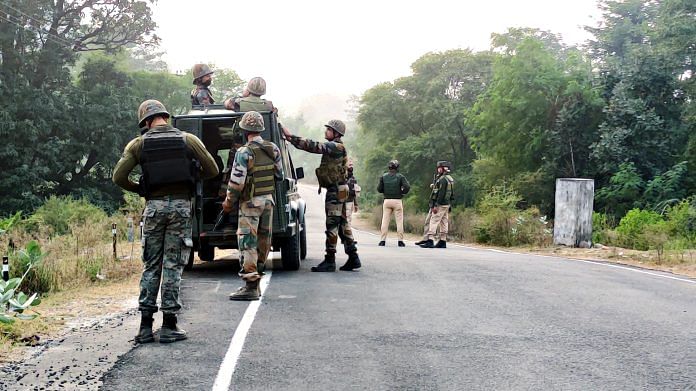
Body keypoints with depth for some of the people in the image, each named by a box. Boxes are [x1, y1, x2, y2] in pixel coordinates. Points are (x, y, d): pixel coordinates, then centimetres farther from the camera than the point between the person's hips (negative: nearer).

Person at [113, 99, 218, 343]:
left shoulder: (138, 144, 4)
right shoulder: (188, 140, 3)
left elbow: (118, 177, -2)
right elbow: (212, 170, 6)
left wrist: (139, 189, 15)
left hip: (154, 205, 1)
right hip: (181, 205, -1)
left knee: (151, 266, 10)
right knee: (173, 266, 2)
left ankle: (145, 326, 9)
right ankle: (169, 327, 4)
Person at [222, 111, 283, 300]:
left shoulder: (244, 153, -17)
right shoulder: (273, 149, 3)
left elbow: (237, 182, -18)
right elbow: (279, 174, 11)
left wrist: (228, 202, -5)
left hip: (250, 202, -7)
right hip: (268, 200, 7)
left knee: (247, 243, -5)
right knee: (263, 241, 14)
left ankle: (251, 286, -8)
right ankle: (256, 281, 25)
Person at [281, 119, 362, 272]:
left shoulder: (336, 147, -14)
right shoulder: (335, 148, 19)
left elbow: (315, 146, -21)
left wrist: (291, 137, -20)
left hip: (335, 190, -10)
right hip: (339, 190, 10)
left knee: (332, 224, -7)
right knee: (342, 224, 12)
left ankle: (329, 261, -5)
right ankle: (353, 258, 15)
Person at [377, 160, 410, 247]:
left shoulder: (383, 177, 4)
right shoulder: (400, 176, -3)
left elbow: (379, 189, 2)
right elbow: (407, 187, -13)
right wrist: (402, 192, 4)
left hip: (387, 200, 2)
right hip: (397, 201, -2)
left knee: (385, 220, 6)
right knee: (399, 221, 4)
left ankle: (382, 240, 3)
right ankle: (400, 240, 1)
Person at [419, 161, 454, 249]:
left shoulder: (443, 179, -15)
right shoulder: (450, 179, 16)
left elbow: (441, 193, -21)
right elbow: (451, 194, 19)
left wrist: (436, 206, -22)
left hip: (441, 205, -10)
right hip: (447, 204, 10)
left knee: (433, 222, -10)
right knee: (444, 223, 9)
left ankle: (430, 241, -14)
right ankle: (443, 242, 11)